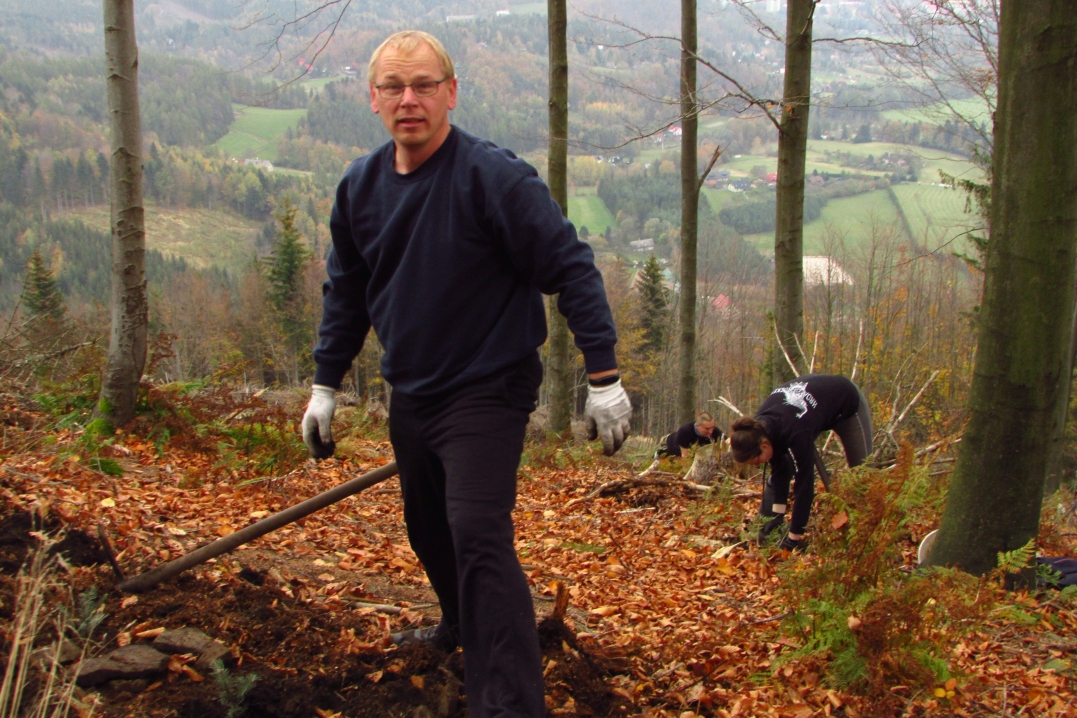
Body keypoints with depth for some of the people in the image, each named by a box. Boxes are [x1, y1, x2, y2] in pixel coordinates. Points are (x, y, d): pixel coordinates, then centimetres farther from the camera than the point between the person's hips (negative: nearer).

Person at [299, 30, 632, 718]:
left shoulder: (494, 176, -19)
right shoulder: (361, 185, 1)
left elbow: (572, 269, -17)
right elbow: (346, 292, 14)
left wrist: (604, 377, -18)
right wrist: (326, 384, 15)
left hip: (487, 390, -7)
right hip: (410, 393, 7)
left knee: (477, 537, -19)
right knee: (428, 527, 23)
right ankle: (463, 624, 49)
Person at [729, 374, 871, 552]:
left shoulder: (795, 433, -45)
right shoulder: (760, 427, -26)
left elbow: (804, 484, -41)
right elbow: (779, 469, -14)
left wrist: (795, 536, -37)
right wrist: (778, 514, -18)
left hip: (847, 401, -6)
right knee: (778, 471, -4)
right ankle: (762, 534, -1)